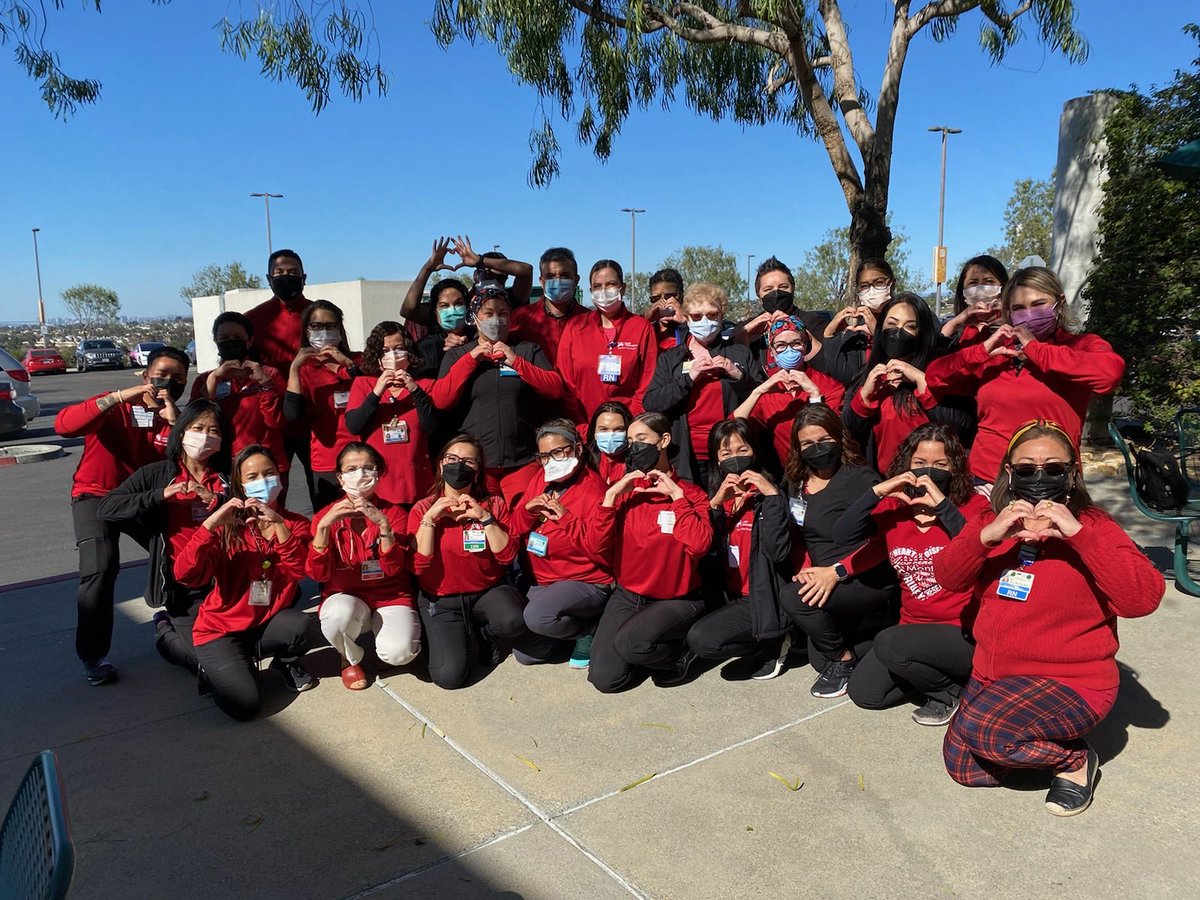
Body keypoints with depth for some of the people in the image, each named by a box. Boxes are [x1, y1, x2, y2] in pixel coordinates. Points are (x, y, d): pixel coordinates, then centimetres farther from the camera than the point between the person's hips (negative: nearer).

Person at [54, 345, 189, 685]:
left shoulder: (175, 418, -1)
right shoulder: (113, 407, -10)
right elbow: (63, 425, -29)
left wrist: (173, 422, -26)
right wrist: (118, 397, -33)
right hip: (97, 496, -4)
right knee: (101, 567, -25)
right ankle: (93, 656, -8)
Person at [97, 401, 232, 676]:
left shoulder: (228, 478, 6)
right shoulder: (158, 474, 2)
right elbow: (106, 507, -7)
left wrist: (216, 500, -20)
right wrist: (160, 496, -17)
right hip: (182, 586, -2)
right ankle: (166, 629, 20)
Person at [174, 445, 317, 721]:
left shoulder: (295, 523, -1)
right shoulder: (226, 526, -5)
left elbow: (299, 570, -20)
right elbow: (185, 575, -19)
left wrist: (278, 525, -31)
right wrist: (211, 523, -28)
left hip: (269, 623, 2)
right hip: (222, 628, -2)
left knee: (302, 626, -32)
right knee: (245, 705, -23)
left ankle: (286, 663, 4)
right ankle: (216, 670, 12)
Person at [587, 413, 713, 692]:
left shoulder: (690, 493, -5)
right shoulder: (625, 491, 4)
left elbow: (699, 545, -23)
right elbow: (600, 544, -6)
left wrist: (676, 494, -18)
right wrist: (611, 495, -14)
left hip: (676, 600, -4)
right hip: (628, 595, 4)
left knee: (630, 643, -33)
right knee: (605, 679, -10)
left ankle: (680, 651, -1)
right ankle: (650, 648, 20)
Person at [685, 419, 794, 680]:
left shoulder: (766, 495, -8)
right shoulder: (716, 496, 7)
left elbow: (778, 551, -22)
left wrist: (773, 495, -25)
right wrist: (716, 503, -17)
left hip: (762, 599, -7)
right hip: (728, 596, 7)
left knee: (701, 639, -23)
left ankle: (773, 644, 1)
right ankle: (760, 640, 9)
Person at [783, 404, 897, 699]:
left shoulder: (861, 478, -15)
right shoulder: (798, 484, 7)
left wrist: (837, 571, -26)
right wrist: (807, 568, -4)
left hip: (870, 579, -8)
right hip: (823, 581, 8)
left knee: (794, 600, -30)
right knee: (818, 661, 11)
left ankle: (844, 658, -5)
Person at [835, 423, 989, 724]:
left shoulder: (973, 507, -10)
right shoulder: (894, 507, 2)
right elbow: (842, 536, -9)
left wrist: (943, 506, -32)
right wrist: (876, 492, -18)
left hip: (965, 633, -6)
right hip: (914, 625, 6)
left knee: (888, 644, -29)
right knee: (863, 692, -2)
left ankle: (950, 692, -1)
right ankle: (935, 674, 20)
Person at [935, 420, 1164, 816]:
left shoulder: (1092, 526, -10)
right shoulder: (994, 522, 4)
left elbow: (1145, 598, -25)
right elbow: (947, 576, -10)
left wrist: (1078, 534, -32)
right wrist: (986, 536, -28)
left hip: (1071, 680, -6)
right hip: (995, 674, 6)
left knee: (979, 727, -28)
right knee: (965, 768, 4)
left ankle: (1074, 758, -1)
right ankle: (1041, 736, 26)